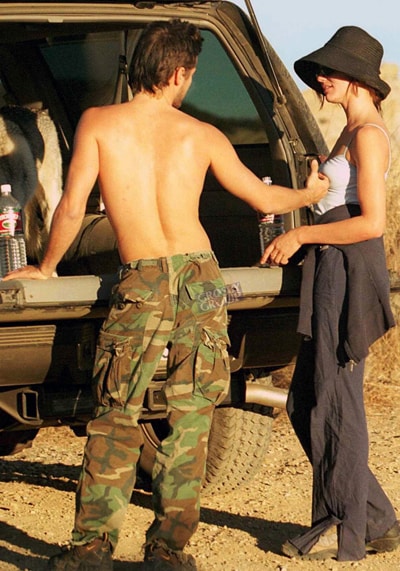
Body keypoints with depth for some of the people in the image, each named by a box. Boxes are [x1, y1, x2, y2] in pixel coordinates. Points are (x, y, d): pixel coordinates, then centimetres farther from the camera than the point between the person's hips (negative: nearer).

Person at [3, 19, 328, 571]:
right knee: (190, 419, 7)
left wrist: (45, 267, 10)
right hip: (200, 277, 2)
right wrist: (310, 193, 38)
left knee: (116, 417, 6)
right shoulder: (202, 135, 7)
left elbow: (72, 207, -6)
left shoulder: (98, 123, 0)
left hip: (140, 283, -1)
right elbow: (264, 198, 17)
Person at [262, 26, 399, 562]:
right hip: (330, 275, 10)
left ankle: (342, 532, 7)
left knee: (334, 403, -3)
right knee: (305, 403, 12)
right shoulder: (351, 134, 18)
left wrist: (302, 235, -12)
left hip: (349, 275, -10)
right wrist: (300, 241, 16)